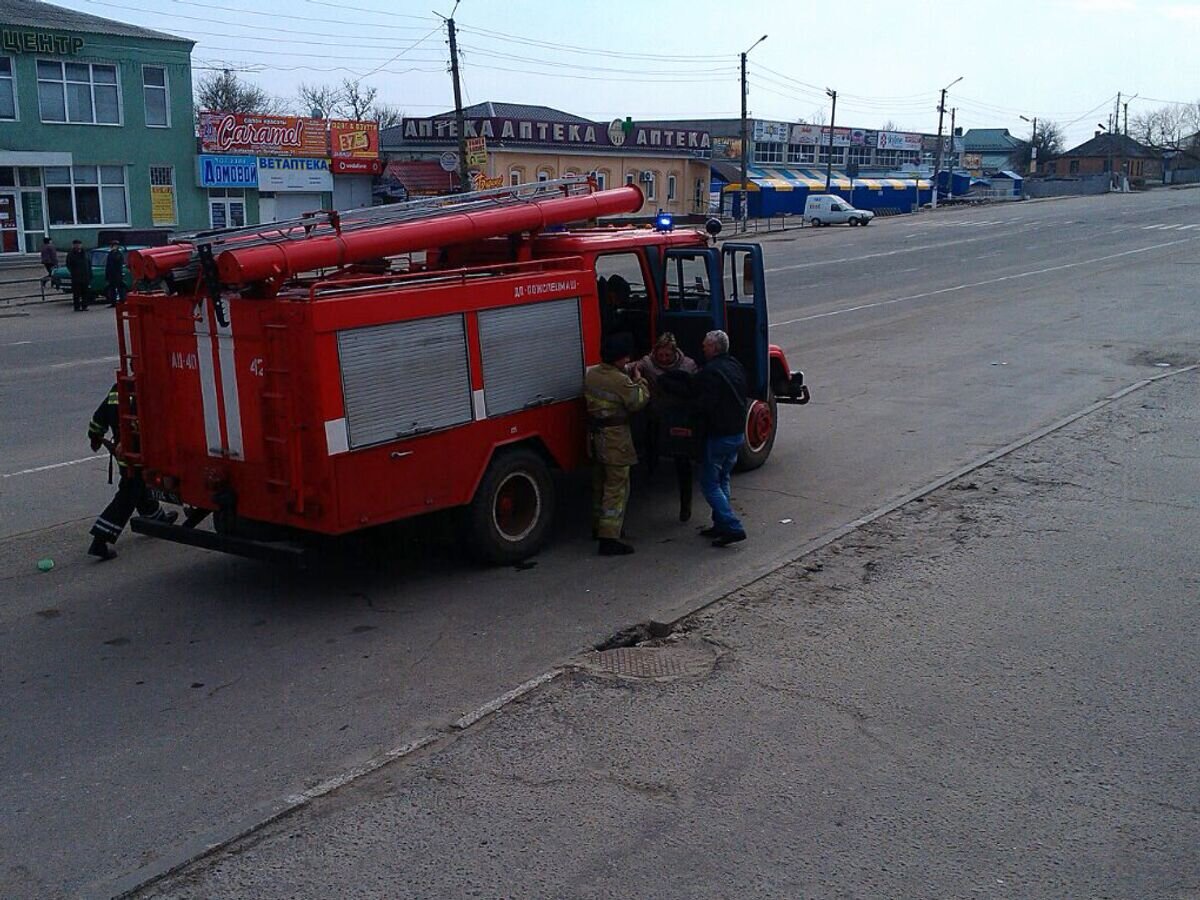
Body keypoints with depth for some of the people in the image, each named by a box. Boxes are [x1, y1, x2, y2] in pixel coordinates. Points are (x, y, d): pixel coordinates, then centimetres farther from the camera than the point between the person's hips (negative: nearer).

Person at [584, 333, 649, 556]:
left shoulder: (591, 374, 4)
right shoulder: (621, 381, -20)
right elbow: (638, 402, -14)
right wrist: (640, 381, 2)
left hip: (594, 435, 8)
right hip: (615, 437, -8)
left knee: (600, 483, 22)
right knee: (617, 487, -4)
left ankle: (598, 526, 37)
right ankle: (609, 538, -8)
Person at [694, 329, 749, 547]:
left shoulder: (711, 372, -19)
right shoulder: (736, 367, 10)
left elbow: (704, 405, -24)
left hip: (718, 435, -9)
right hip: (738, 432, 9)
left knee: (710, 484, -2)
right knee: (722, 480, 20)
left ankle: (733, 528, -9)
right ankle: (721, 525, 23)